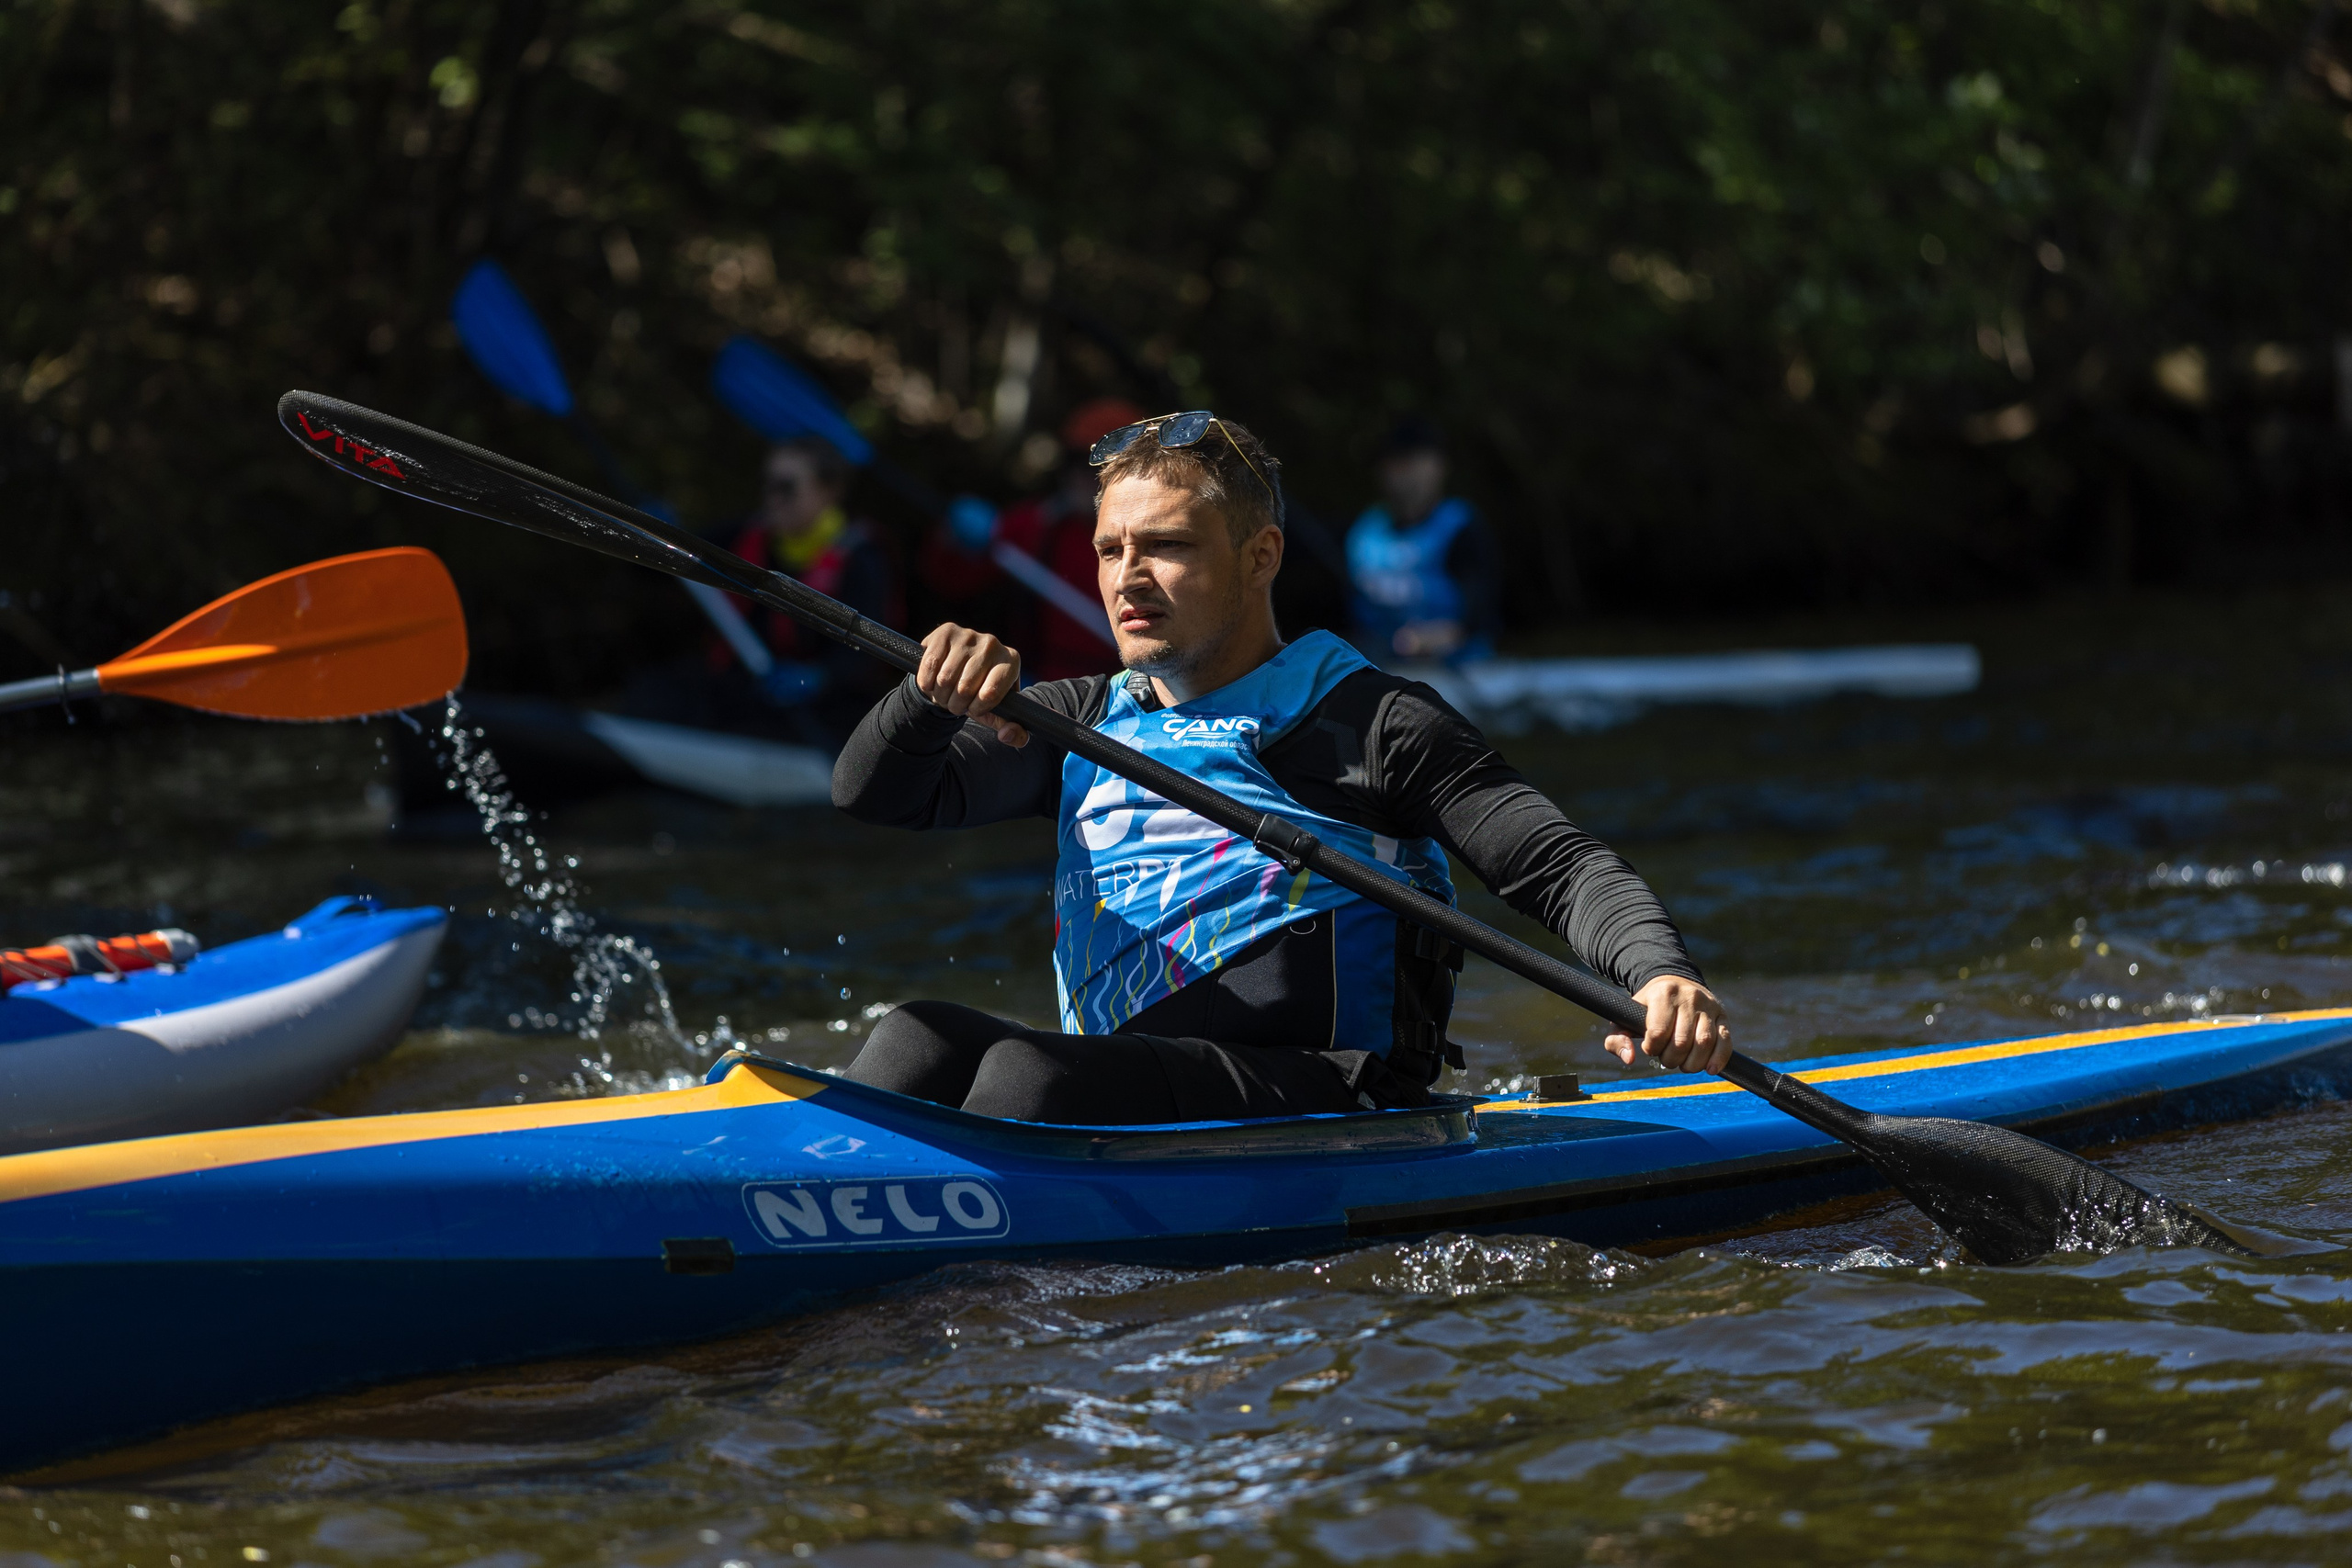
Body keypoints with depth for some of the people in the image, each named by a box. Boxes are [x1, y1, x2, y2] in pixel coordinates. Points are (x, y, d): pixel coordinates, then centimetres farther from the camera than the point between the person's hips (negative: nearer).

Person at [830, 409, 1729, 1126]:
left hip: (1328, 1113, -5)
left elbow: (1561, 868, 0)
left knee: (1032, 1073, -30)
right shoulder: (1081, 724, 21)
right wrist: (934, 695, -10)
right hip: (1109, 1095, 5)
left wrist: (1660, 972, -20)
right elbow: (874, 795, 13)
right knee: (922, 1040, -22)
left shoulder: (1372, 722, 7)